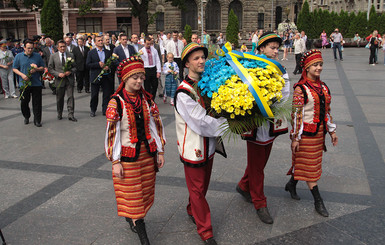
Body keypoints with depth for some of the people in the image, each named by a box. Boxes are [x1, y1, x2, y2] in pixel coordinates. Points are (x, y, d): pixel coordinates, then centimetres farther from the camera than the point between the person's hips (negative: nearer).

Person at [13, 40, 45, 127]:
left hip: (36, 83, 0)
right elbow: (14, 69, 5)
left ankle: (37, 120, 9)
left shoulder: (38, 56, 6)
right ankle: (26, 117, 31)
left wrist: (36, 69, -12)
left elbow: (42, 67, 10)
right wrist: (22, 75, -13)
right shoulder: (18, 56, 3)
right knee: (24, 102, 8)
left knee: (37, 103, 0)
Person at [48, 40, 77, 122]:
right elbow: (50, 69, 2)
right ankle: (59, 114, 26)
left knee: (70, 97, -6)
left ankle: (71, 115, -2)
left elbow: (75, 67, 8)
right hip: (59, 80, 0)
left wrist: (70, 72, -12)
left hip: (69, 80, 0)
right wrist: (58, 74, -12)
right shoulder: (53, 56, 4)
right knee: (59, 98, 10)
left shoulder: (71, 55, 7)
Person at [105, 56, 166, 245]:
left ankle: (132, 218, 38)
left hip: (147, 153, 5)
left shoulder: (147, 99, 2)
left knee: (145, 191, 14)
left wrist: (160, 151, 5)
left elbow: (155, 125, 6)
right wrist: (115, 162, -12)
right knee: (132, 194, 3)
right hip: (128, 155, -4)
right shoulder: (116, 103, -12)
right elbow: (113, 133, -11)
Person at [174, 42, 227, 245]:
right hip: (193, 148, -7)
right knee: (197, 189, 7)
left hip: (208, 145, 7)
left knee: (202, 185, 22)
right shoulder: (183, 93, -21)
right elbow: (202, 123, -24)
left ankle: (192, 211, 47)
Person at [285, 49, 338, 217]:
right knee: (309, 166, 1)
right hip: (306, 133, -7)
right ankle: (318, 202, 10)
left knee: (311, 164, 16)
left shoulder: (323, 87, 9)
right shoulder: (300, 89, -14)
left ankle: (291, 184, 37)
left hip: (319, 132, 7)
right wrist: (295, 138, -15)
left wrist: (332, 131, 15)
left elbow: (327, 111, 16)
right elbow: (296, 115, -15)